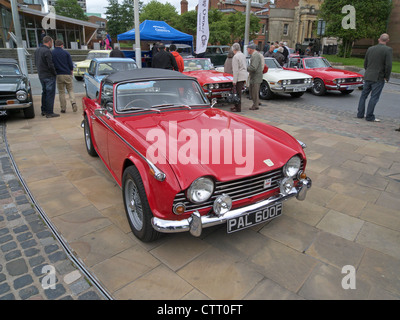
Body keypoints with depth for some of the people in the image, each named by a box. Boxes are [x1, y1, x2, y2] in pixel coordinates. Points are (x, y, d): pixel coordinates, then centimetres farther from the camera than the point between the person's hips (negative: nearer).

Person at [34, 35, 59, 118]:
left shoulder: (37, 50, 11)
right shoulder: (47, 51, -17)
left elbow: (36, 63, 17)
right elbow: (50, 65, -20)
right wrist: (55, 73, -6)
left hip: (41, 75, 9)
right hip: (49, 76, -9)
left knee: (44, 92, 18)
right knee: (50, 94, -5)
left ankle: (44, 110, 24)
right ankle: (49, 112, -5)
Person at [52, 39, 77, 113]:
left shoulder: (51, 53, 1)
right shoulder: (66, 52, -2)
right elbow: (71, 64, -3)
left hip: (58, 75, 1)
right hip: (67, 74, -1)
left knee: (61, 92, 8)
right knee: (70, 90, 8)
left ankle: (63, 108, 8)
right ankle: (73, 102, -18)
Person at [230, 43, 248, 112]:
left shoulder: (235, 57, -13)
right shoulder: (243, 55, 14)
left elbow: (235, 70, -17)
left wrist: (234, 80, -15)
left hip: (239, 77, -9)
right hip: (244, 76, 9)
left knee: (238, 93, -4)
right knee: (238, 92, 17)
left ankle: (238, 108, -1)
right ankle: (236, 106, 26)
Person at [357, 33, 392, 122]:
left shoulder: (370, 49, 7)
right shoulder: (388, 50, -9)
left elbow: (365, 63, 13)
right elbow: (388, 66, -14)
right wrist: (387, 77, -2)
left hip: (367, 77, 5)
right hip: (378, 78, -5)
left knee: (363, 95, 12)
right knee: (374, 98, -1)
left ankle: (360, 114, 16)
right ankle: (369, 117, 0)